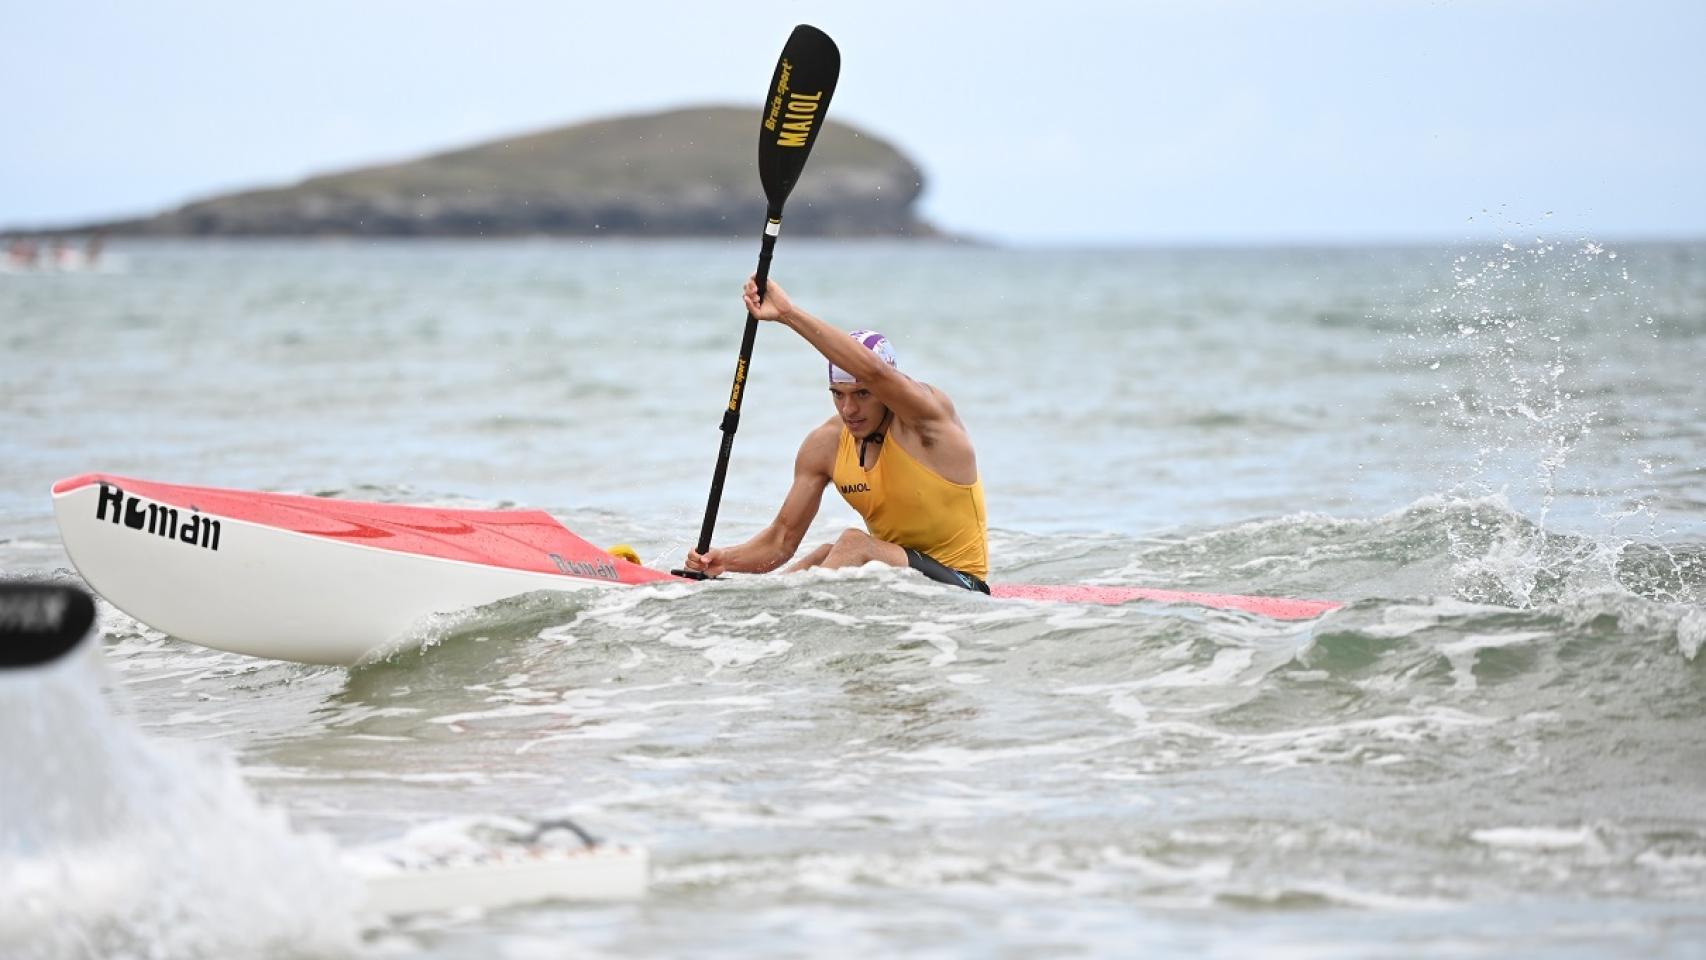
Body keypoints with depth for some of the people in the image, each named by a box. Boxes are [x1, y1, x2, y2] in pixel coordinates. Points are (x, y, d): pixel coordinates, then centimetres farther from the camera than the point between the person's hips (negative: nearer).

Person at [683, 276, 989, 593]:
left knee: (855, 544, -26)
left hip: (960, 587, -7)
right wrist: (728, 559, -19)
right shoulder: (825, 445, 1)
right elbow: (783, 538, 2)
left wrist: (789, 314, -41)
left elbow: (872, 370, -37)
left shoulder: (929, 410, -16)